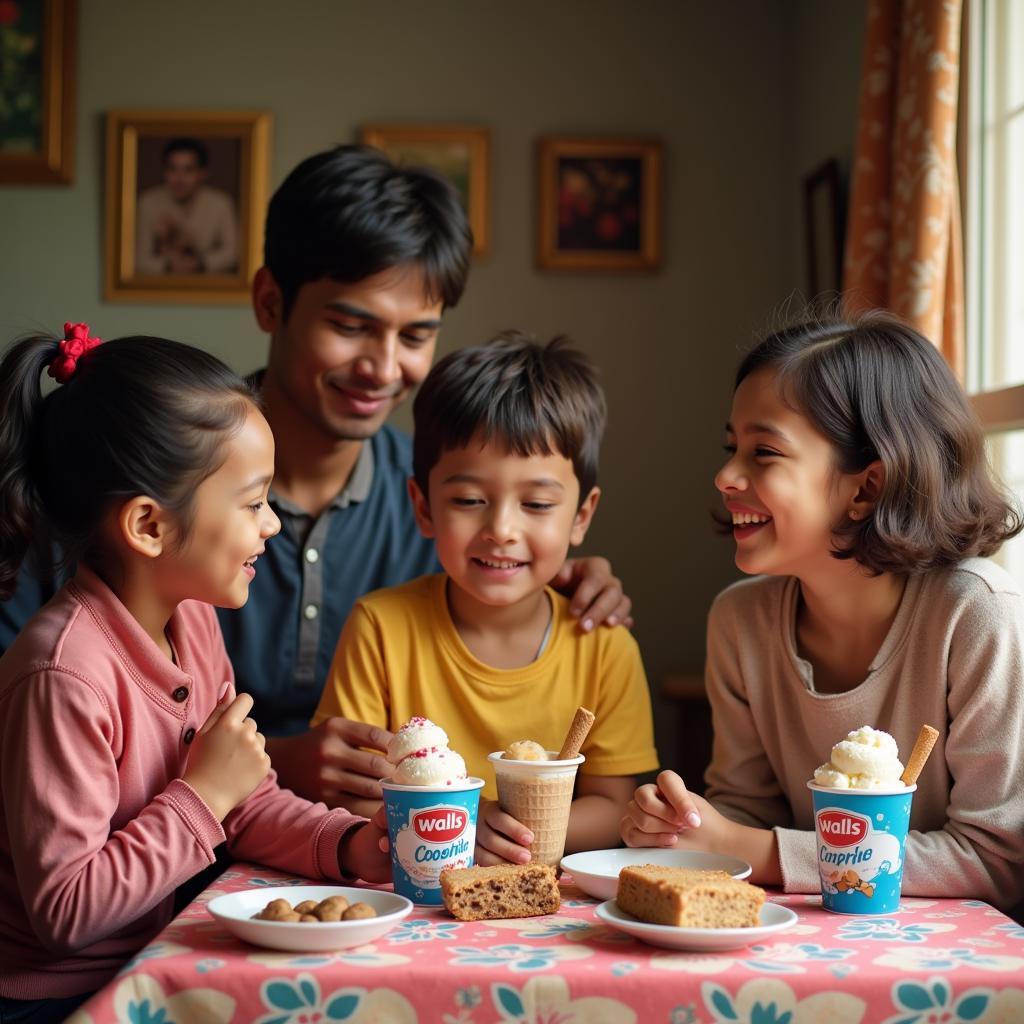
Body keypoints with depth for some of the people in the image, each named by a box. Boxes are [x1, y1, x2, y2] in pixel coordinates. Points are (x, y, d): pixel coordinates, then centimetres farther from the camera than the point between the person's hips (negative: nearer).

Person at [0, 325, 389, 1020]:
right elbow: (64, 910, -24)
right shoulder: (64, 676, -26)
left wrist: (353, 846, -10)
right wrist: (204, 794, -22)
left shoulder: (193, 620, 0)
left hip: (146, 960, 7)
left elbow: (248, 805, 6)